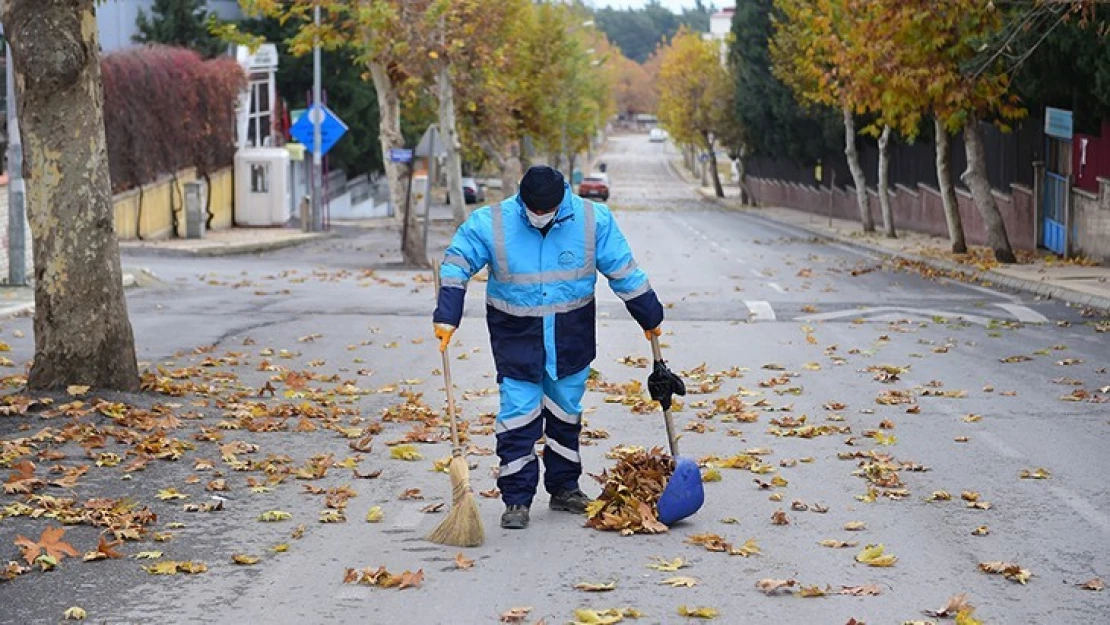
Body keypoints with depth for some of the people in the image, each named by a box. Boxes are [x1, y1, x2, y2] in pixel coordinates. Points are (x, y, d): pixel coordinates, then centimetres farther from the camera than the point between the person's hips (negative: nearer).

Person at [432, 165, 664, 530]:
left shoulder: (593, 220, -10)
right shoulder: (490, 224, -15)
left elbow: (623, 270, -1)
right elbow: (455, 265, -9)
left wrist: (649, 316, 6)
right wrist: (447, 317, -16)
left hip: (571, 335, 2)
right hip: (516, 334, -2)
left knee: (566, 412, 12)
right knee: (518, 414, -6)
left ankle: (564, 488, 26)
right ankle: (517, 499, 1)